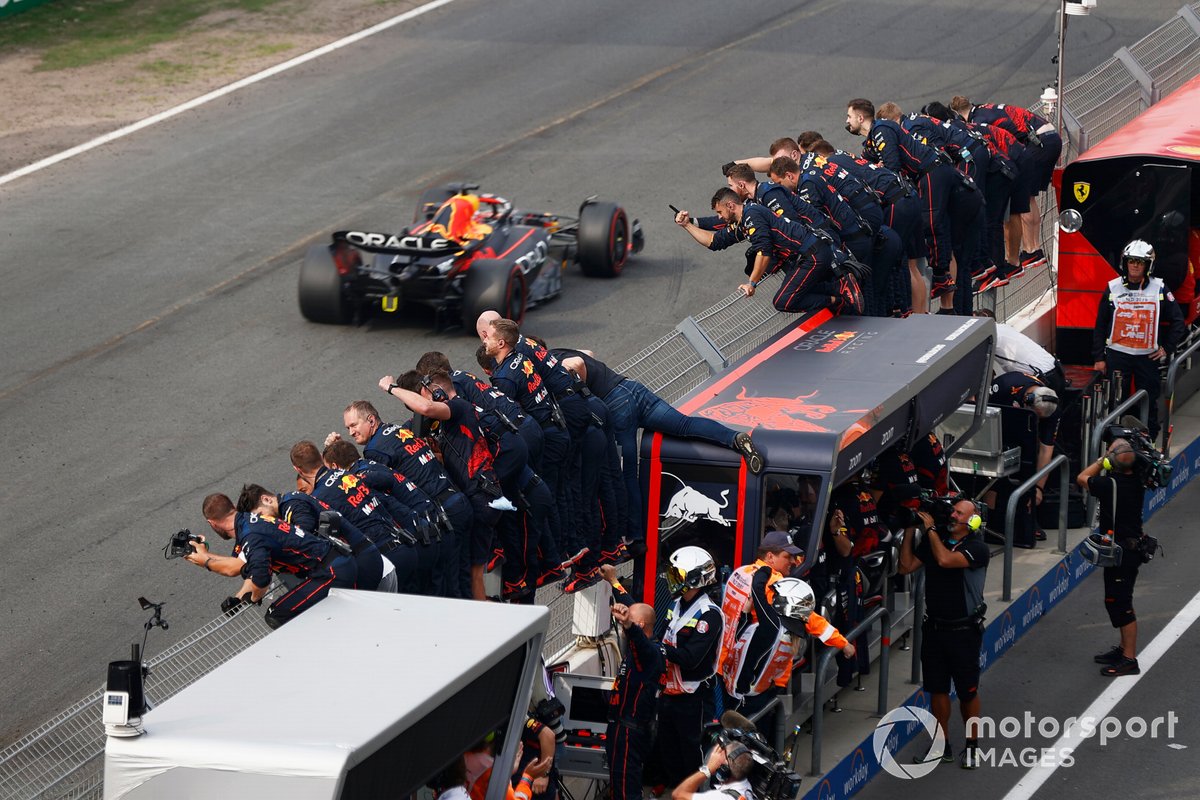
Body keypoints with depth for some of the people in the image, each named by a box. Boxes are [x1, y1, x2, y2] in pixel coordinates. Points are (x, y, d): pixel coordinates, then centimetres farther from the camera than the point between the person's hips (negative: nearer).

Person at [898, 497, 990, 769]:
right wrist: (910, 530, -3)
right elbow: (906, 566, 2)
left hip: (964, 631, -5)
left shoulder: (977, 548, -11)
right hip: (934, 627, 5)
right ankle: (942, 746, 18)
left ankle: (972, 746, 16)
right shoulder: (933, 541, 7)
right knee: (937, 688, 9)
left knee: (967, 691, 3)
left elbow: (945, 560, -27)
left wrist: (931, 529, -16)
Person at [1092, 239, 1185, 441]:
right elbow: (1100, 325, 7)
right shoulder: (1113, 289, 4)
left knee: (1149, 403, 3)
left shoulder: (1159, 290, 2)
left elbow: (1177, 321, 8)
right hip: (1117, 354, 0)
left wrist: (1167, 348, 1)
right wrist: (1099, 357, 4)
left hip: (1148, 356, 0)